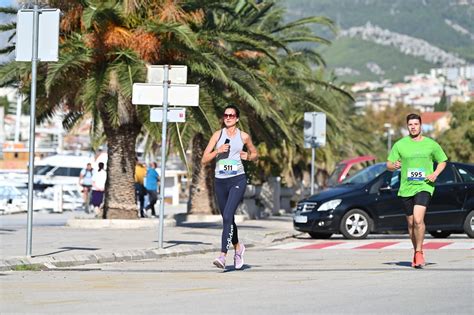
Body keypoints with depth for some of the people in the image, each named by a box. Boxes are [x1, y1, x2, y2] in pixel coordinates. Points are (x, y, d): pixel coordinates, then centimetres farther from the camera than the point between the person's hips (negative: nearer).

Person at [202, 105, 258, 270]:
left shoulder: (244, 136, 4)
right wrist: (218, 151, -14)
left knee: (227, 216, -19)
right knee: (227, 219, 14)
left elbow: (255, 154, 19)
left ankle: (223, 255, -23)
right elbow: (204, 159, 2)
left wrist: (248, 156, -3)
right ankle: (238, 247, 39)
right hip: (220, 181, 3)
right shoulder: (218, 135, 5)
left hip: (237, 180, -3)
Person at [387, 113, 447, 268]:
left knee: (418, 219, -21)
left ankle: (419, 252, -8)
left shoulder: (431, 144, 3)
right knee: (411, 223, 10)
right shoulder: (400, 145, 5)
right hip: (406, 187, 3)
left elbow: (442, 161, 15)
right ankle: (417, 252, 27)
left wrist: (435, 174, -3)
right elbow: (388, 165, 8)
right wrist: (394, 165, -16)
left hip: (424, 186, -3)